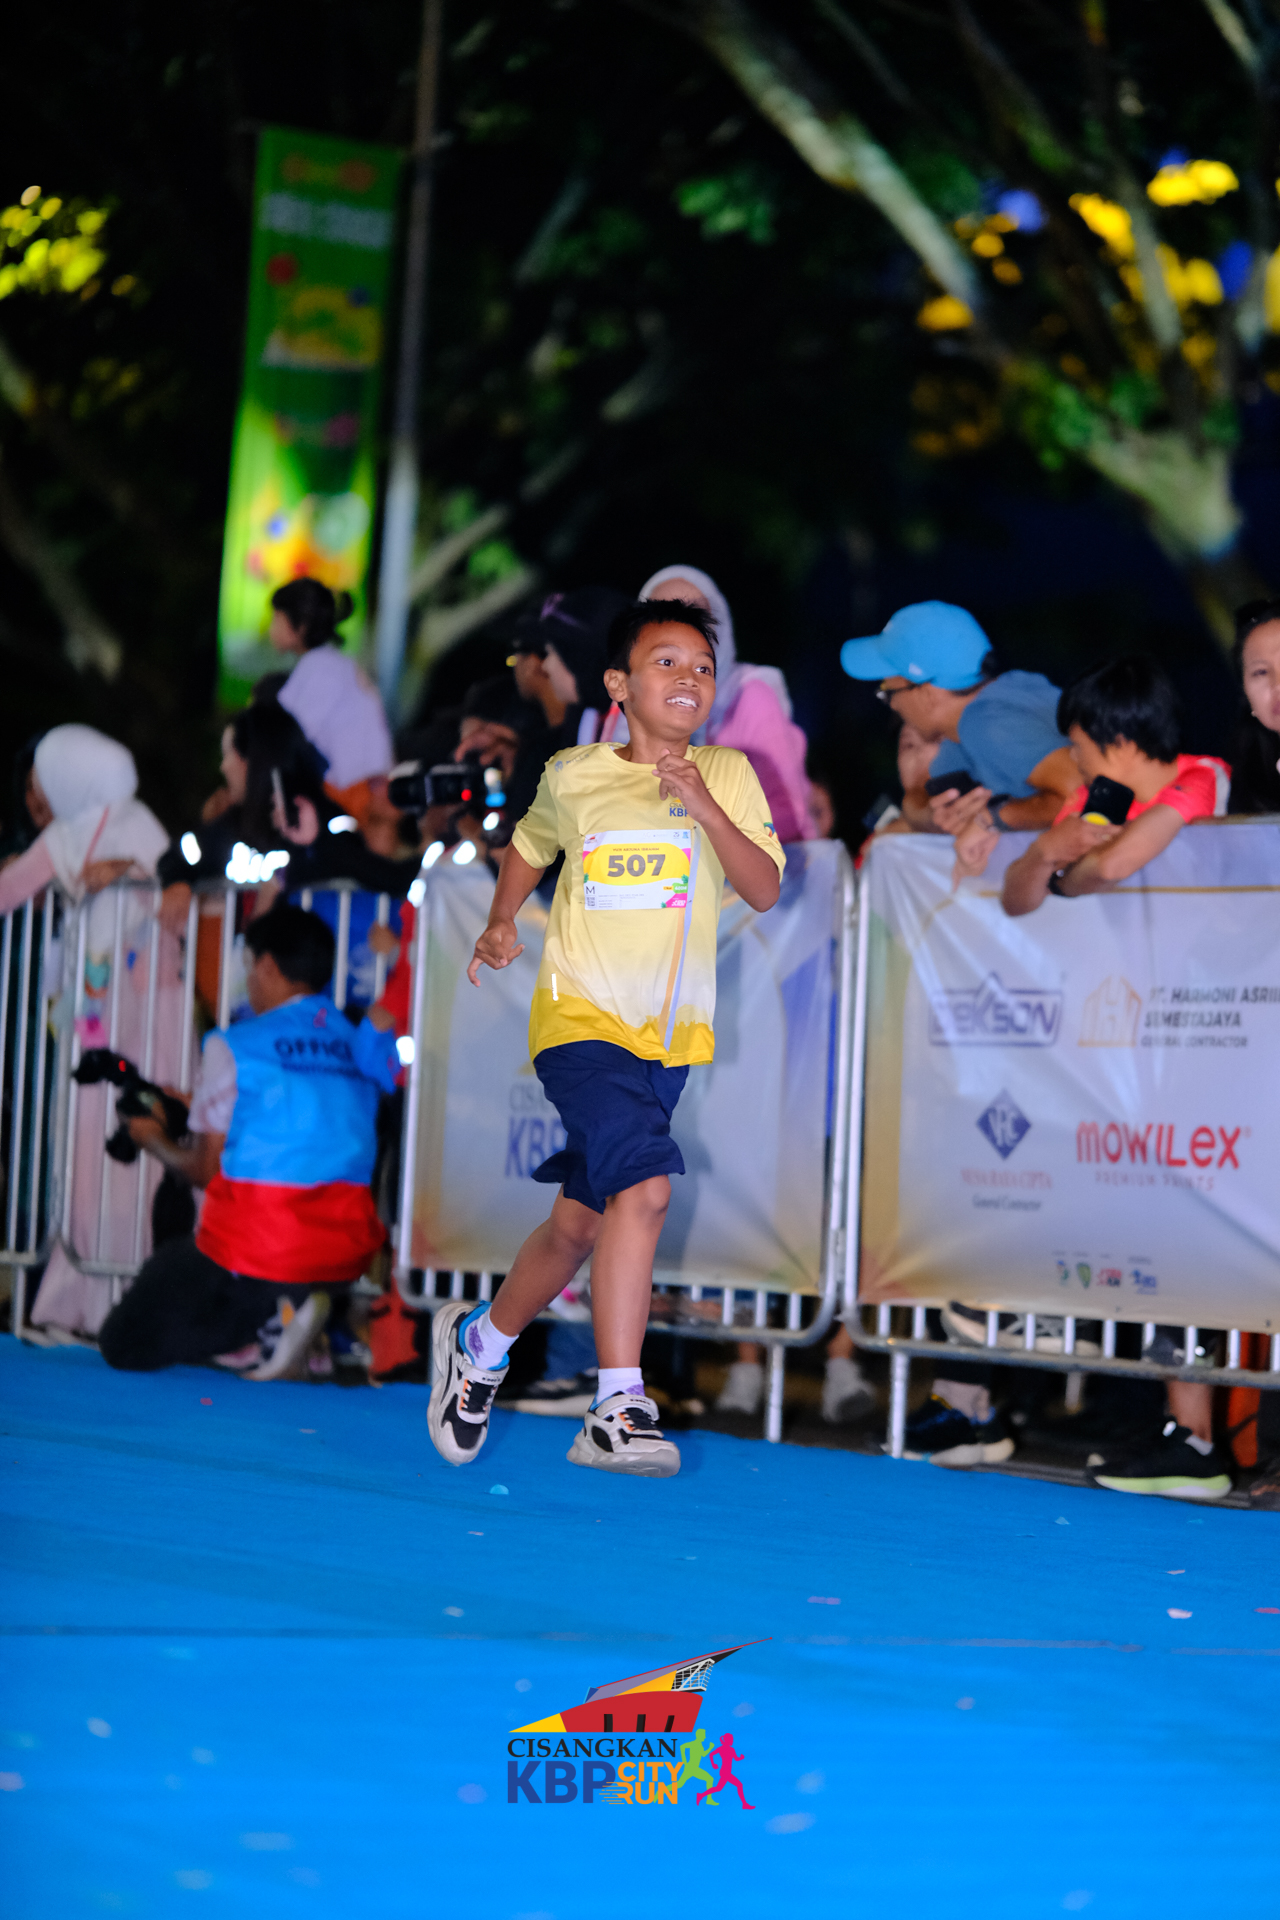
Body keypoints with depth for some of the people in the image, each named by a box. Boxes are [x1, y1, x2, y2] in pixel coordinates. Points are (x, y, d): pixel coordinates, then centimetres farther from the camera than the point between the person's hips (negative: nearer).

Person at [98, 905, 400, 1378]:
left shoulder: (235, 1047, -5)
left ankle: (270, 1319, -11)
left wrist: (156, 1142, 19)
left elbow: (205, 1169, -2)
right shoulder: (358, 1047, 11)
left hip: (256, 1249, -7)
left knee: (123, 1345, 9)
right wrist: (203, 1110, 34)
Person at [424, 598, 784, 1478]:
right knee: (643, 1187, -25)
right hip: (583, 1017, -3)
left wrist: (704, 806, -20)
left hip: (672, 1033, 3)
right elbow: (531, 845, 23)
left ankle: (481, 1340, 38)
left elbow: (765, 889, -8)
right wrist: (501, 923, 7)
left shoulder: (727, 775, 3)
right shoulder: (573, 777, 3)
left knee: (578, 1224, 11)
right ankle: (618, 1410, -25)